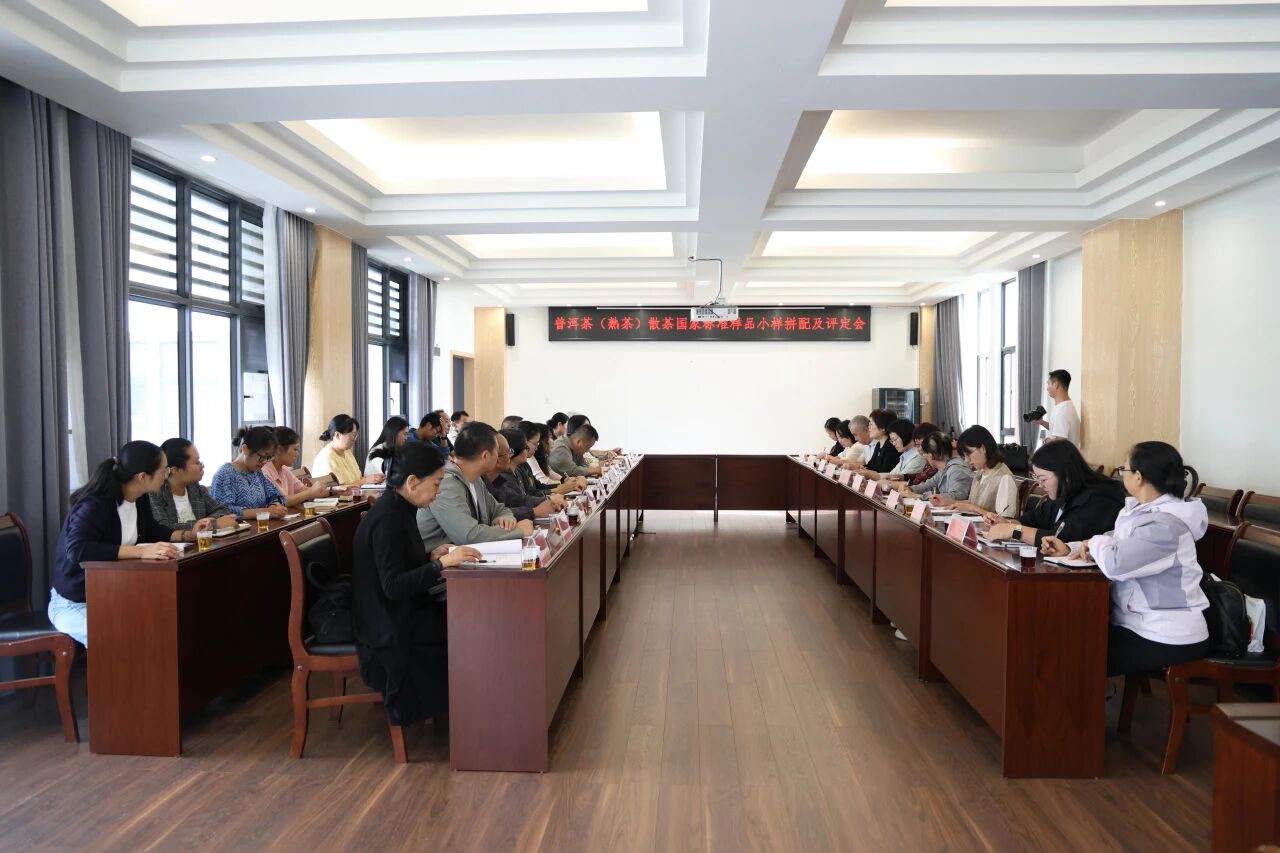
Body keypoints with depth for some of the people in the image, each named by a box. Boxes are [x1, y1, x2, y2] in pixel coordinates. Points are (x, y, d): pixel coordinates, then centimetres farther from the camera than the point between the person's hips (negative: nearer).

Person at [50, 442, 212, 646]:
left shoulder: (140, 499, -1)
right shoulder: (94, 505, -25)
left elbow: (150, 530, 19)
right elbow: (77, 550, -41)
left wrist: (188, 535, 2)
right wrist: (141, 551, -47)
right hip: (75, 603, -8)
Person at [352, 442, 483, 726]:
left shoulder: (399, 510, 5)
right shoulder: (387, 519, -23)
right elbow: (393, 586, -27)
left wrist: (430, 556, -2)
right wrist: (442, 563, -26)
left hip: (404, 610, 9)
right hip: (390, 626, -9)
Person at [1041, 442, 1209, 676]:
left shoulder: (1165, 524, -26)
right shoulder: (1144, 510, 6)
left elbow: (1115, 563, -37)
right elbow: (1116, 545, 14)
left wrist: (1096, 543, -15)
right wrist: (1069, 549, -2)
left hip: (1168, 639, -9)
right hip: (1144, 624, 9)